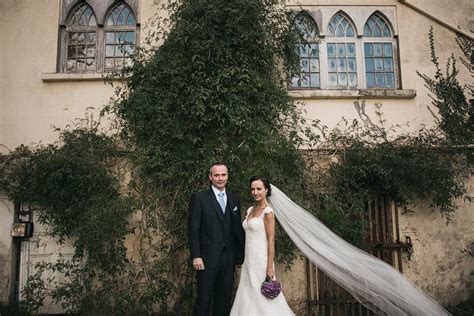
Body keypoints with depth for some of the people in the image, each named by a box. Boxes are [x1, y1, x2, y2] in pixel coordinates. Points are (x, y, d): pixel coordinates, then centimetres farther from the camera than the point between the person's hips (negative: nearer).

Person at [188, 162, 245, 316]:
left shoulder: (234, 199, 9)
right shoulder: (199, 198, -4)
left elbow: (237, 228, 13)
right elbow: (193, 229, -7)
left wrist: (241, 254, 10)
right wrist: (196, 256, -13)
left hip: (229, 258, 4)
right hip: (208, 257, -4)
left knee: (225, 300, 13)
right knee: (204, 299, 3)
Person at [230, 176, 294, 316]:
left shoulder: (267, 212, -13)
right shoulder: (250, 210, 10)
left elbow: (271, 240, -15)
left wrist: (270, 267, -17)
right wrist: (245, 259, 15)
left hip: (261, 259, -8)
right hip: (249, 259, 8)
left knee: (263, 297, 1)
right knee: (249, 295, 13)